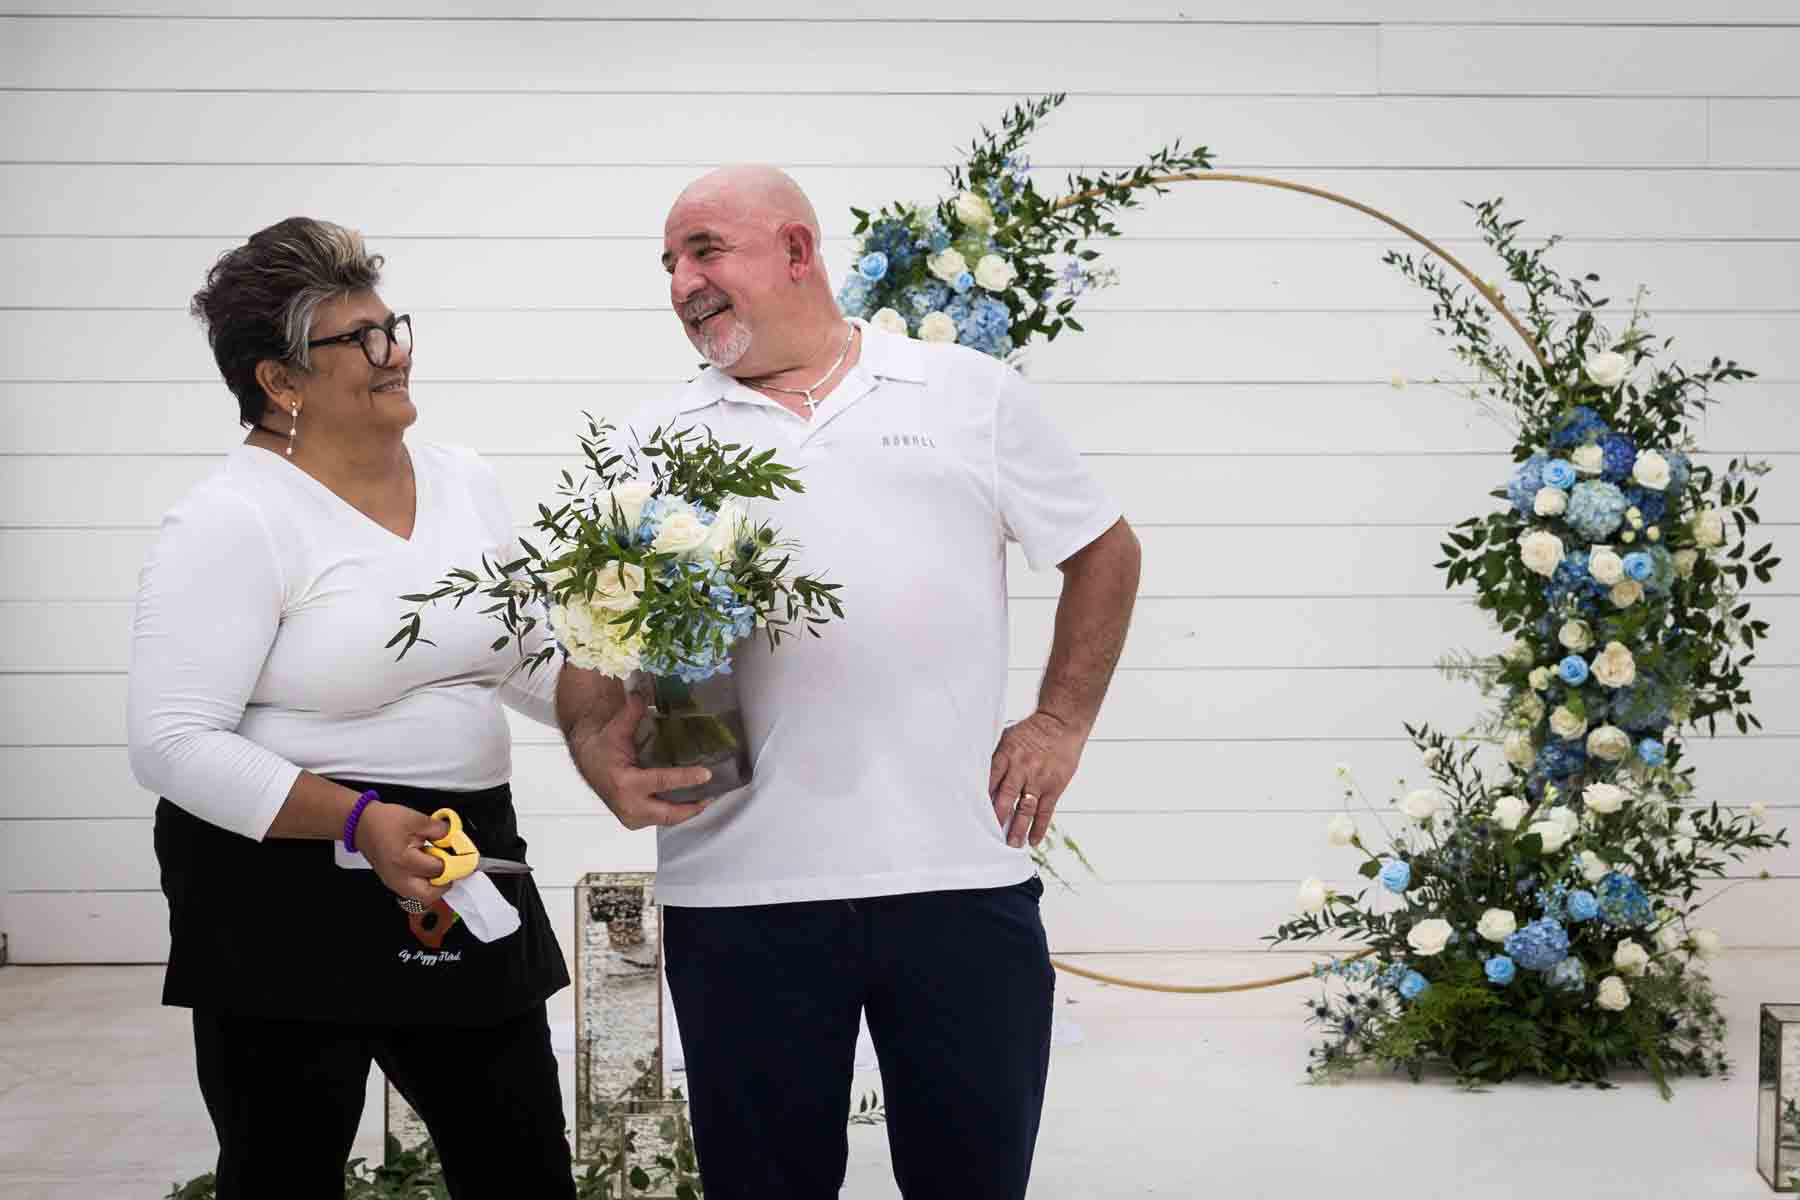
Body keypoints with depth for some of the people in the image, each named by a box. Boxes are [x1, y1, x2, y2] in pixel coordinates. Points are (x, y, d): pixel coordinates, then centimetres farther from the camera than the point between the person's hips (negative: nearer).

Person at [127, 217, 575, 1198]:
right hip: (286, 889, -6)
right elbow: (171, 743, -18)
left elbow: (533, 666, 17)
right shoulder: (233, 521, -12)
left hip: (463, 876, 6)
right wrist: (358, 821, -27)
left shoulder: (463, 484, 9)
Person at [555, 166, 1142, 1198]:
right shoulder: (659, 442, 11)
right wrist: (599, 747, -14)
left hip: (962, 872, 0)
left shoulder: (971, 396, 9)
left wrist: (1061, 725, 7)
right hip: (742, 889, 1)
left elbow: (1105, 553, 17)